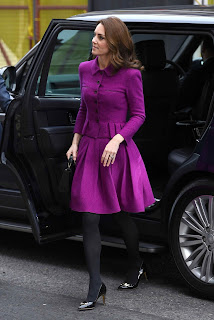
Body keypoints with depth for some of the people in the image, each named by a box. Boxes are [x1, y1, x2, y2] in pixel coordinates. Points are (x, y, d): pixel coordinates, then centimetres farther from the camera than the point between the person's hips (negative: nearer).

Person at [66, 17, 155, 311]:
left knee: (121, 215, 11)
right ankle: (95, 287, -2)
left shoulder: (130, 74, -11)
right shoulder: (85, 70, 5)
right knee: (90, 219, -4)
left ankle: (136, 265, 38)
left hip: (118, 151, -4)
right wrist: (76, 141, 10)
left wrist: (116, 140, -18)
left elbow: (139, 114, -6)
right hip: (90, 148, 4)